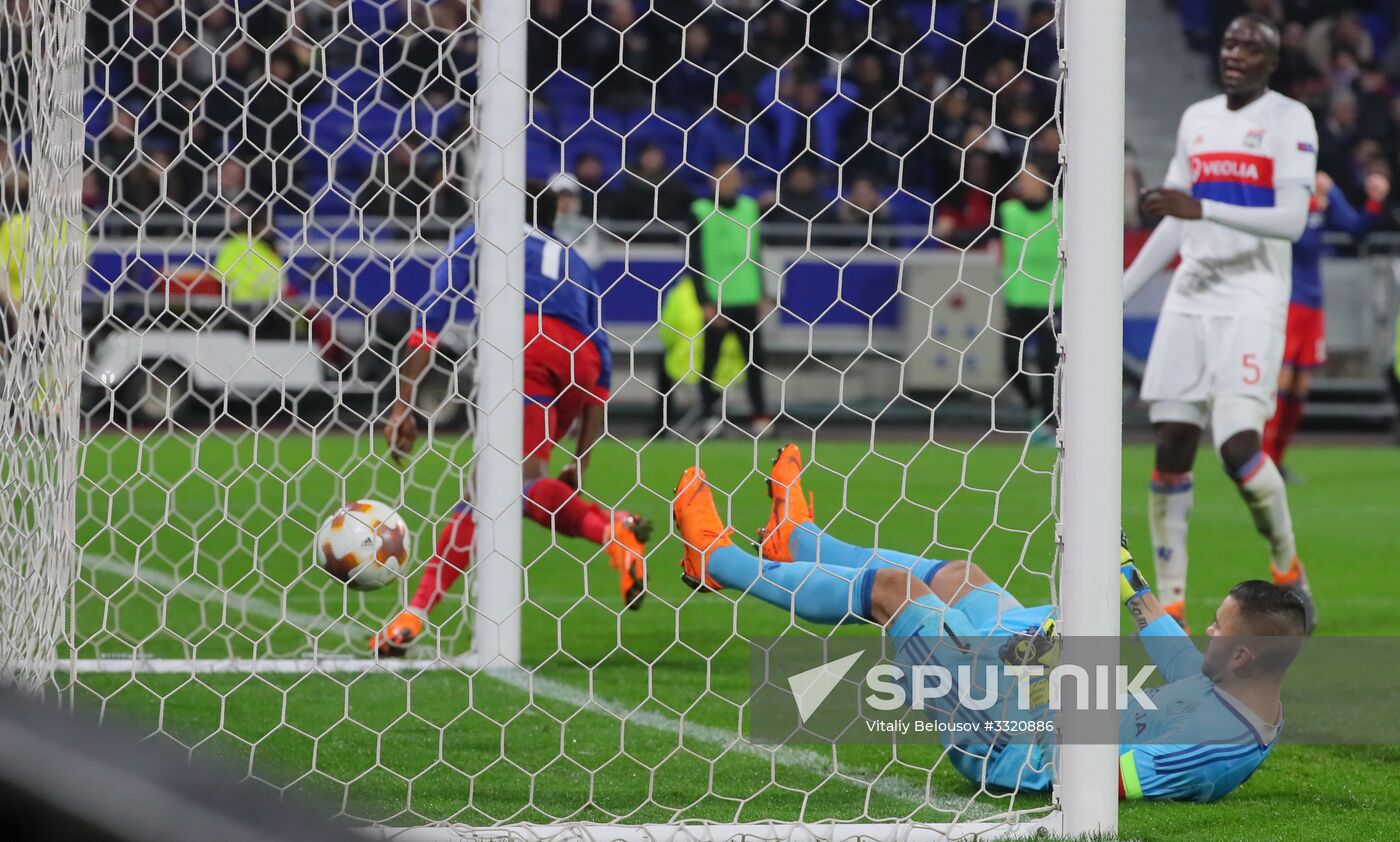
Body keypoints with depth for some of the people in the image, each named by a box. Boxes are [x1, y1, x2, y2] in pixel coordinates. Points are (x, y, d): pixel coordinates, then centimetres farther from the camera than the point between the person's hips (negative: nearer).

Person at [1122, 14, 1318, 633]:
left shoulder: (1289, 120, -4)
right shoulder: (1197, 119, 16)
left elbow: (1292, 220, -15)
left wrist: (1203, 209, -24)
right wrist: (1121, 292, 20)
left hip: (1252, 301, -6)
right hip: (1191, 298, 6)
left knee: (1239, 445, -18)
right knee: (1171, 448, -1)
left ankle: (1288, 571, 6)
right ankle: (1170, 608, 3)